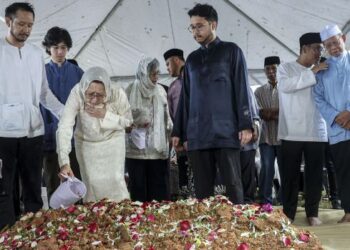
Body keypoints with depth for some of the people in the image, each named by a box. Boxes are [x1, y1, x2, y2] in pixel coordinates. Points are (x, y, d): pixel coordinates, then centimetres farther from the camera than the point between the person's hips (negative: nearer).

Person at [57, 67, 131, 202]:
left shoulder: (118, 94, -29)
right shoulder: (77, 94, -32)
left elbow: (127, 121, -11)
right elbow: (64, 127, -38)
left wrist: (105, 115, -30)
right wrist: (64, 163, -47)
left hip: (112, 141, 0)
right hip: (86, 143, 0)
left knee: (115, 180, -3)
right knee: (91, 182, -1)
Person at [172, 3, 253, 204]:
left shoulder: (231, 51, 6)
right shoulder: (192, 58, 19)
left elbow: (242, 89, 0)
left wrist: (246, 125, -9)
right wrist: (180, 131, 15)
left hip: (225, 132, -4)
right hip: (197, 135, 4)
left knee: (233, 184, -3)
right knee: (202, 188, 4)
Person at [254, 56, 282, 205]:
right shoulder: (260, 91, 10)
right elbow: (262, 114, -1)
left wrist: (271, 112, -9)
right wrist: (279, 112, -8)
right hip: (266, 137, 1)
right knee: (266, 169, -3)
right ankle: (265, 202, 2)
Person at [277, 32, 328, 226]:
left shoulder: (319, 72, 17)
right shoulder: (286, 68, 6)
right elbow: (285, 86, -14)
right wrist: (312, 72, -13)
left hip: (316, 132, 3)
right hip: (292, 132, -3)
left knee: (314, 174, 4)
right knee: (290, 174, 1)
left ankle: (312, 213, 12)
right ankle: (288, 213, 9)